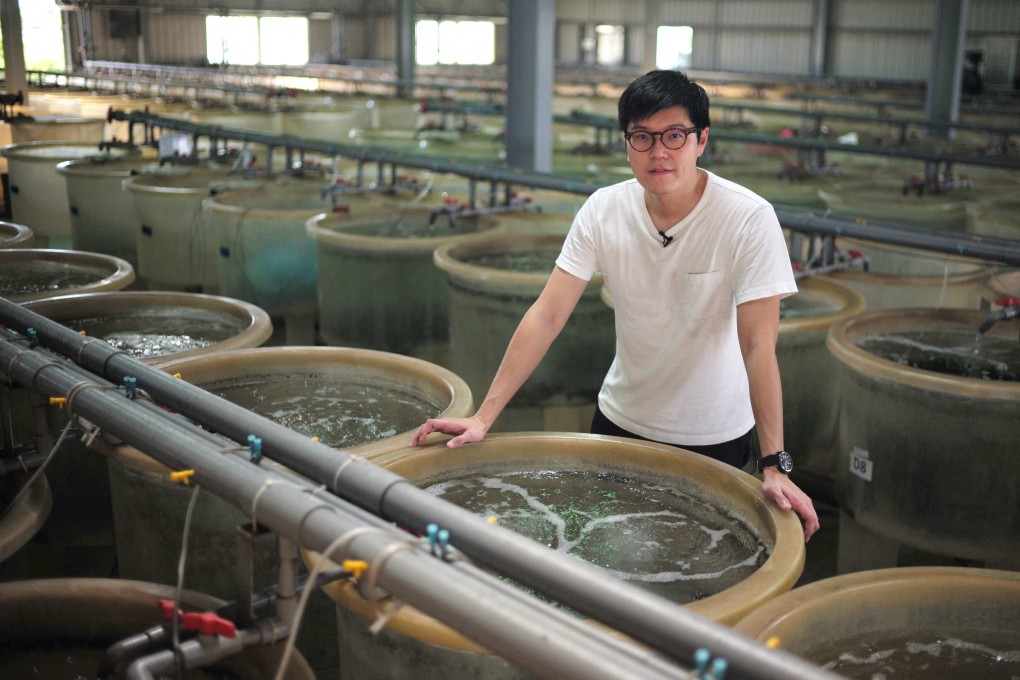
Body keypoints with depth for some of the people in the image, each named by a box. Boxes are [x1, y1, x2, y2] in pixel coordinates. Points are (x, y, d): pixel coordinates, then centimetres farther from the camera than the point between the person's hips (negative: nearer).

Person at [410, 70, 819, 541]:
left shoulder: (749, 219, -22)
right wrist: (484, 417, -19)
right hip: (620, 419, 3)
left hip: (714, 437, -3)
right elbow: (547, 316, -14)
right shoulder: (603, 211, -12)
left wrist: (774, 466, -29)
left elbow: (758, 346, -25)